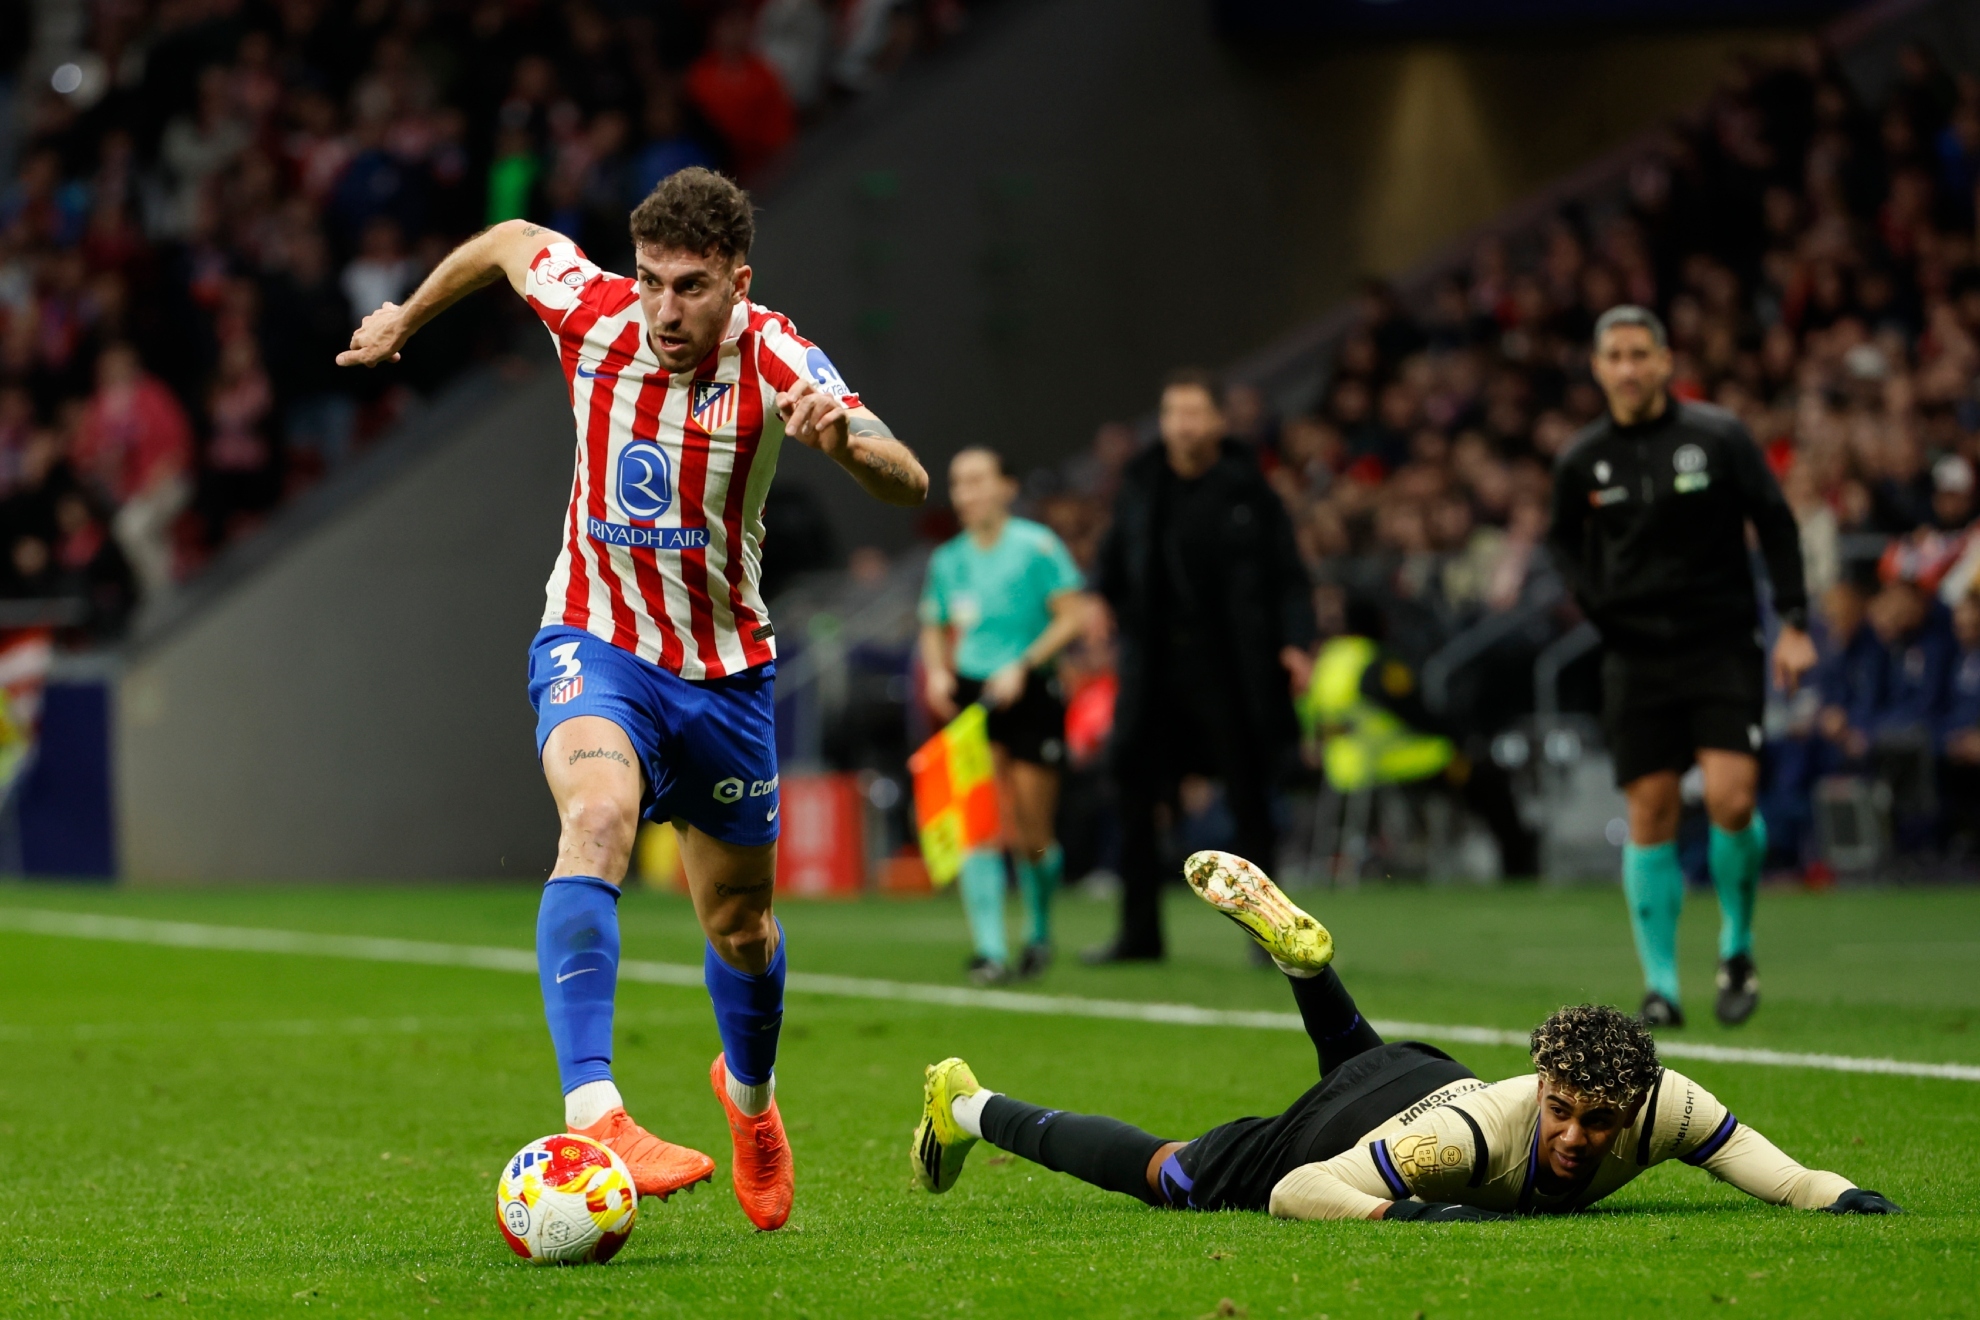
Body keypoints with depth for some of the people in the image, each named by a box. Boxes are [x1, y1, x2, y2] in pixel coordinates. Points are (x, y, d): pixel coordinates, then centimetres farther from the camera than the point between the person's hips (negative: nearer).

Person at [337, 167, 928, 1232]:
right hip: (595, 644, -1)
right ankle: (591, 1114, -45)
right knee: (598, 814, -33)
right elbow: (508, 241, 10)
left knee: (739, 919, 16)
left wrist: (842, 439, -52)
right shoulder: (591, 309, -13)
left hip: (724, 667, 1)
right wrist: (403, 319, 22)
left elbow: (909, 484, -31)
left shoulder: (774, 362, -19)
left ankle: (749, 1090, 50)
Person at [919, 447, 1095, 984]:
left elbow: (1073, 613, -10)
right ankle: (989, 950, -15)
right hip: (971, 693, 3)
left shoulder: (1037, 546, -6)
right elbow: (934, 628, 22)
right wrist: (938, 672, 1)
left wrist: (1023, 666, -18)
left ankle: (1039, 934, 27)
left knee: (1032, 834, 1)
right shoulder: (948, 561, 9)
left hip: (1030, 694, -3)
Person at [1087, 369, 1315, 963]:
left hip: (1230, 668, -3)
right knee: (1135, 799, 1)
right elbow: (1116, 557, 15)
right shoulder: (1139, 485, 9)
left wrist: (1296, 642, -14)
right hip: (1155, 664, 3)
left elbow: (1287, 573, -2)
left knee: (1248, 799, 2)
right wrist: (1098, 598, -6)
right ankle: (1139, 930, 11)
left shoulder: (1246, 489, -2)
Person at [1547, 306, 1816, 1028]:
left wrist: (1793, 624, -4)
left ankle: (1737, 946, 9)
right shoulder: (1583, 459, 2)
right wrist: (1592, 597, 1)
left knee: (1730, 798, -15)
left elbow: (1776, 524, 1)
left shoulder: (1719, 436, -5)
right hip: (1636, 655, 2)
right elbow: (1563, 536, 19)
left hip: (1722, 644, -2)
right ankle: (1660, 983, 5)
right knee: (1650, 814, -2)